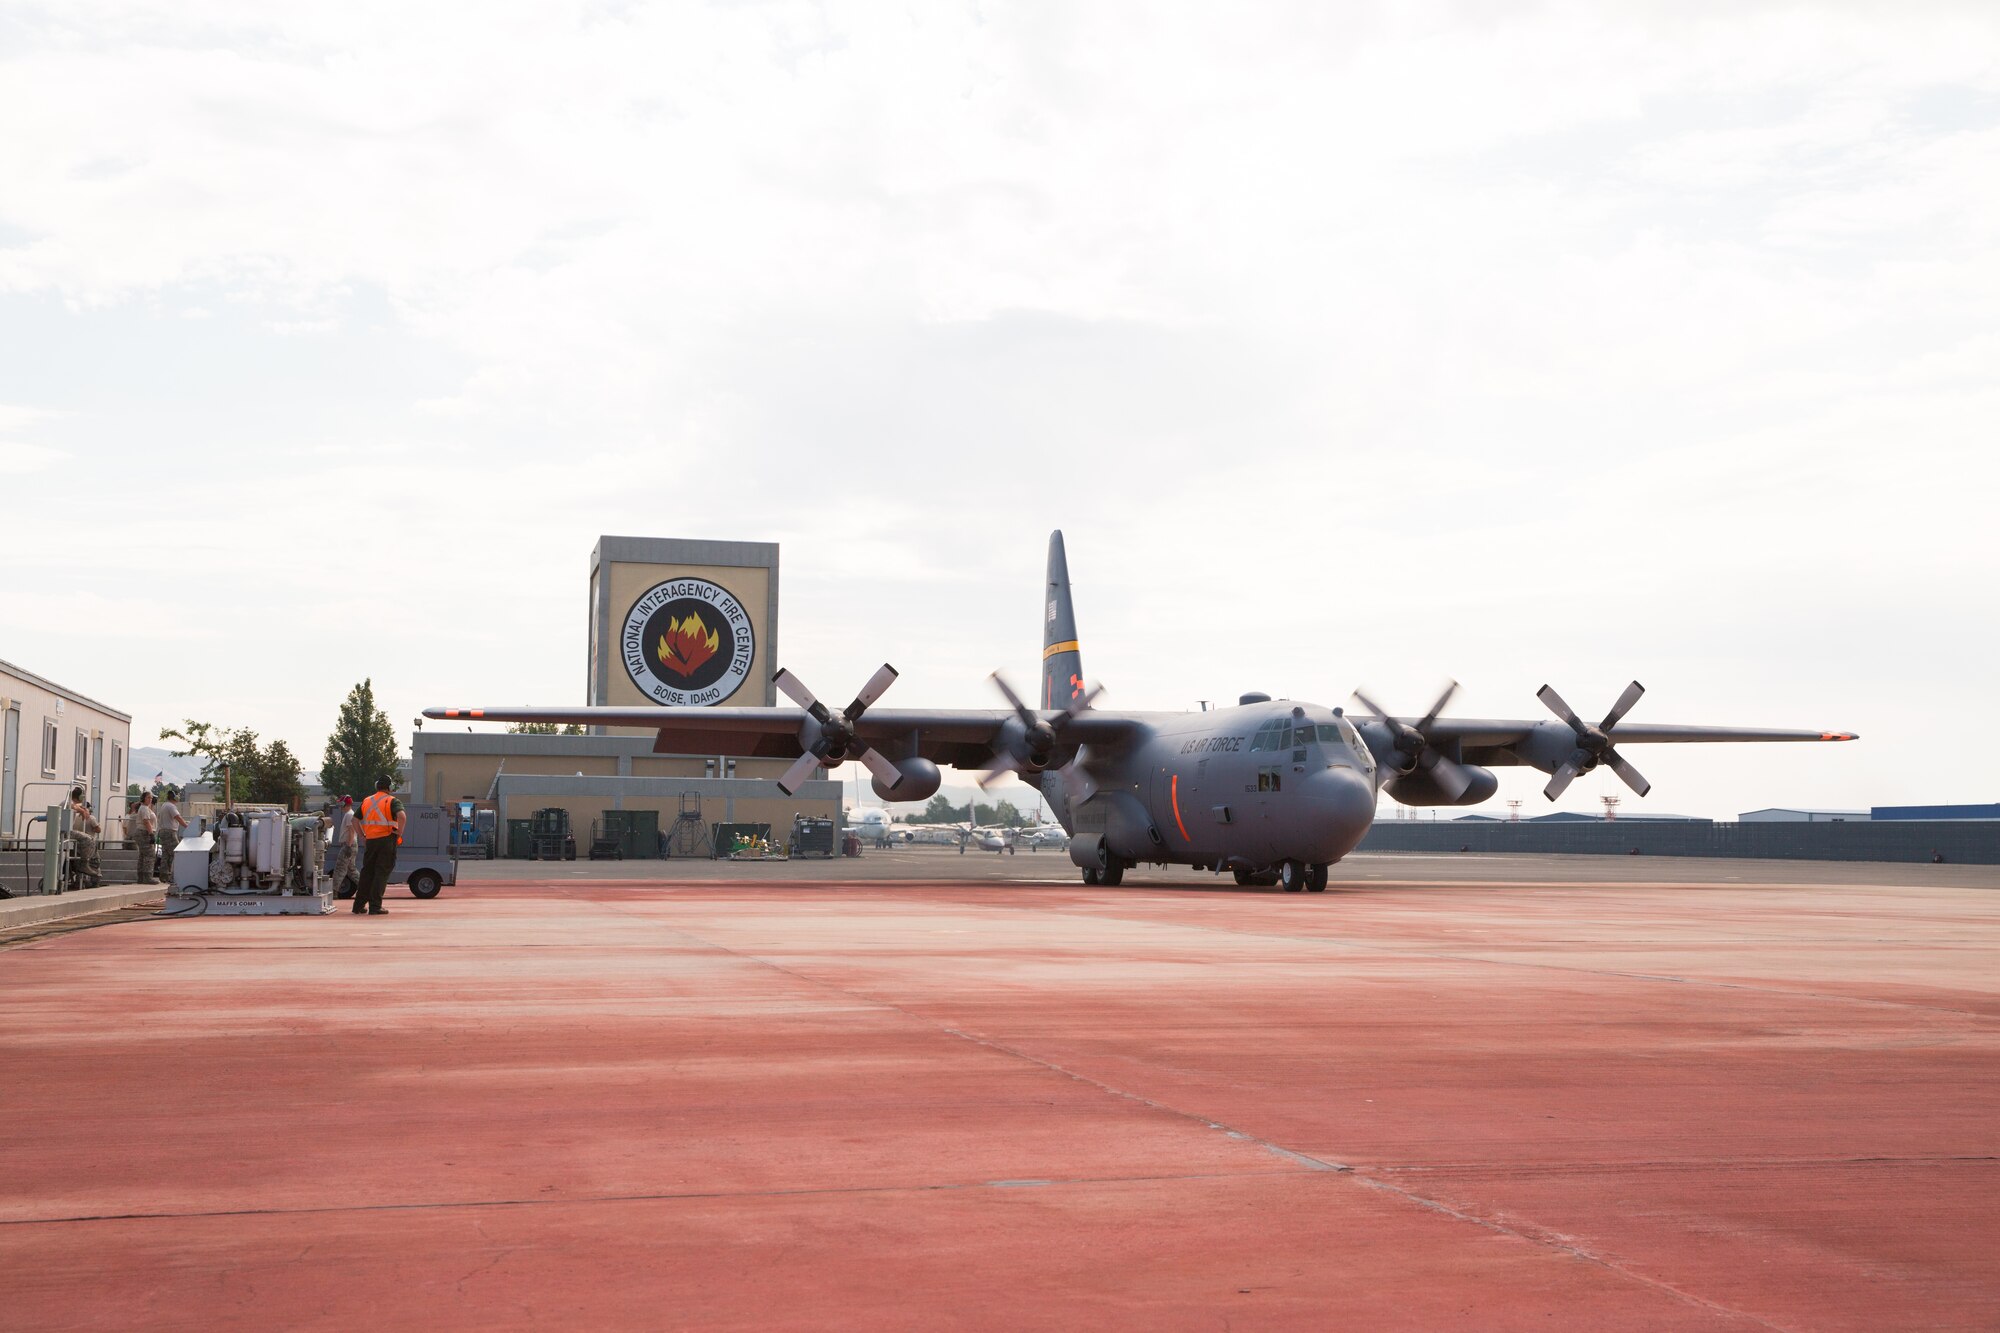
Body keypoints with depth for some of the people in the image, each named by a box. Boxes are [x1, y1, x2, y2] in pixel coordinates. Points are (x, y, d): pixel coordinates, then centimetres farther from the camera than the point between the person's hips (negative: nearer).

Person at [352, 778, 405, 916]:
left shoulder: (366, 801, 14)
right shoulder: (392, 801, -4)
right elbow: (401, 815, -23)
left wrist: (362, 836, 17)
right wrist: (399, 834, -14)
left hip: (370, 841, 5)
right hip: (386, 840, -5)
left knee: (367, 872, 14)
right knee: (381, 873, -1)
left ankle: (359, 905, 16)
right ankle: (375, 907, -4)